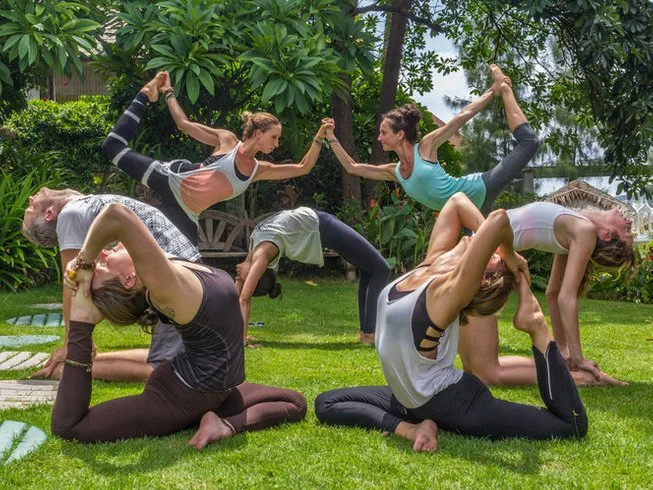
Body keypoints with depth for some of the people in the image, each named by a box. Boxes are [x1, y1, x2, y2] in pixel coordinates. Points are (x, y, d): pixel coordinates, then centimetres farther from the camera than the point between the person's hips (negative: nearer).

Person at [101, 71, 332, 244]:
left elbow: (302, 168, 11)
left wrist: (319, 138, 2)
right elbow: (184, 124, 2)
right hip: (171, 181, -5)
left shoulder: (260, 170, 11)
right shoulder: (227, 140, -2)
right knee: (113, 146, -5)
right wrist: (168, 93, 1)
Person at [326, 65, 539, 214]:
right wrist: (332, 138, 10)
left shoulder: (426, 146, -13)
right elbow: (352, 168, 12)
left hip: (479, 189, -6)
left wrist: (493, 92, -10)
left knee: (528, 141, -2)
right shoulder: (394, 171, 5)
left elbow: (463, 116, -10)